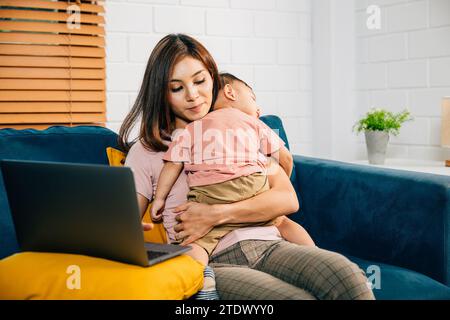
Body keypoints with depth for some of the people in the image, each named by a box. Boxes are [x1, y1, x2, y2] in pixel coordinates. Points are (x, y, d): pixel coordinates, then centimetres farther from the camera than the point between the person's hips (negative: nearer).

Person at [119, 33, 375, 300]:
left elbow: (288, 200, 7)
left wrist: (216, 214, -7)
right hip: (213, 261, -3)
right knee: (297, 297, -35)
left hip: (268, 246, 4)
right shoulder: (146, 151, 14)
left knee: (349, 277, -29)